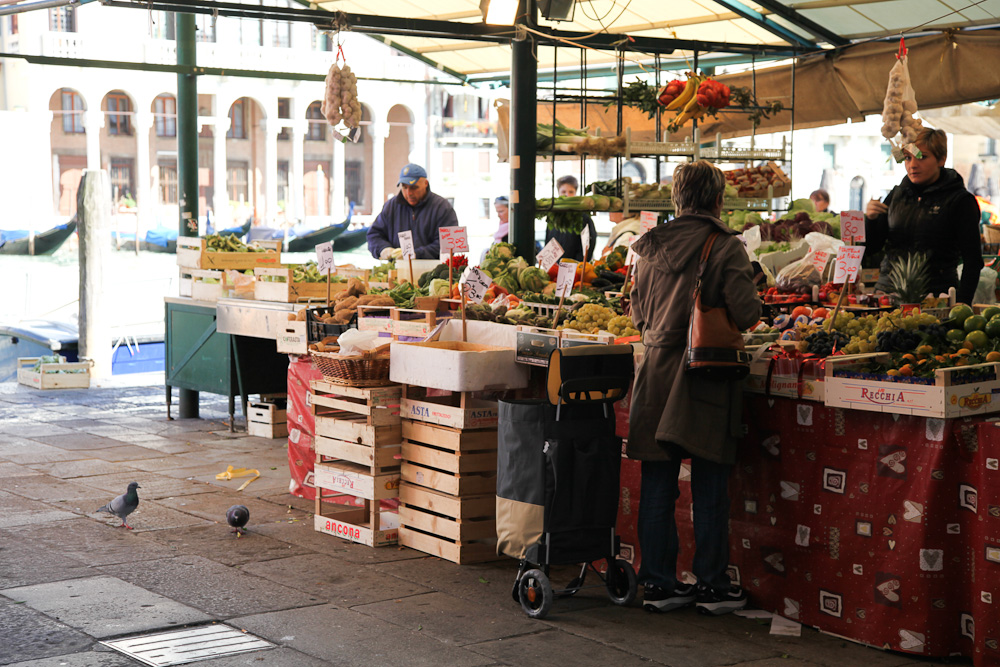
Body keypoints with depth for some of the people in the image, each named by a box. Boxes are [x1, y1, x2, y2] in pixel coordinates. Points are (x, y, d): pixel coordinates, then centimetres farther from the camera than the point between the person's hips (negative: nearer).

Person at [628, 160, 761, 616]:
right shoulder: (726, 247, -9)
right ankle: (711, 584, 12)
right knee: (709, 488, 5)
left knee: (657, 485, 9)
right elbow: (745, 313, -14)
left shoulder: (651, 246, 5)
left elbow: (638, 313, 12)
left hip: (657, 369, 4)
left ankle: (658, 582, 14)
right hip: (707, 374, -4)